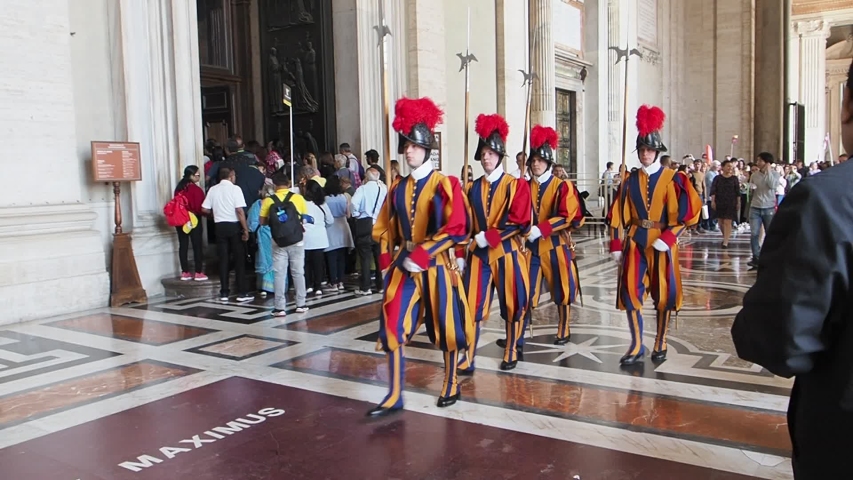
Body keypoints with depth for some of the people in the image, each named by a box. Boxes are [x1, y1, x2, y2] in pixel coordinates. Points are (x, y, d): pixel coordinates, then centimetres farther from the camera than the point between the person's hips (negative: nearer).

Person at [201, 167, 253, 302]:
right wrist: (246, 229, -12)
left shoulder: (213, 190, 5)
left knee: (223, 259, 9)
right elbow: (239, 211, -15)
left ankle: (224, 292, 11)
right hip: (234, 226, -4)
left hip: (220, 226, 4)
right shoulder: (235, 189, -8)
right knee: (239, 259, 3)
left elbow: (205, 209, 3)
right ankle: (242, 293, 3)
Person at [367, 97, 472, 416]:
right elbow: (384, 229, 15)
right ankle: (394, 396, 8)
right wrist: (387, 261, 3)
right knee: (392, 328, -1)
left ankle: (451, 386, 28)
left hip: (436, 266, -4)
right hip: (403, 267, 4)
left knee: (445, 326, 8)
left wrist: (420, 256, -20)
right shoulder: (397, 187, 8)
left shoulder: (444, 185, -7)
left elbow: (456, 229, -16)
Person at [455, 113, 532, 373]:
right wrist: (460, 255, -1)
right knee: (473, 306, -1)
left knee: (512, 304, 8)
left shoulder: (516, 185, -3)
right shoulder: (472, 188, 9)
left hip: (508, 253, -3)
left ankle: (511, 353, 24)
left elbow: (519, 222, -12)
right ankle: (468, 360, 5)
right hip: (478, 254, 3)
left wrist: (488, 236, -18)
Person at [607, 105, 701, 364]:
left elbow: (684, 212, -7)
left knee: (663, 292, 6)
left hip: (662, 241, -2)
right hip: (635, 241, 2)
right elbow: (618, 214, 5)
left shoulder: (672, 179, -3)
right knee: (630, 290, -3)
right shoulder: (631, 180, 5)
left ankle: (661, 344, 21)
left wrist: (667, 238, -17)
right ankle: (637, 346, 8)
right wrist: (616, 244, -1)